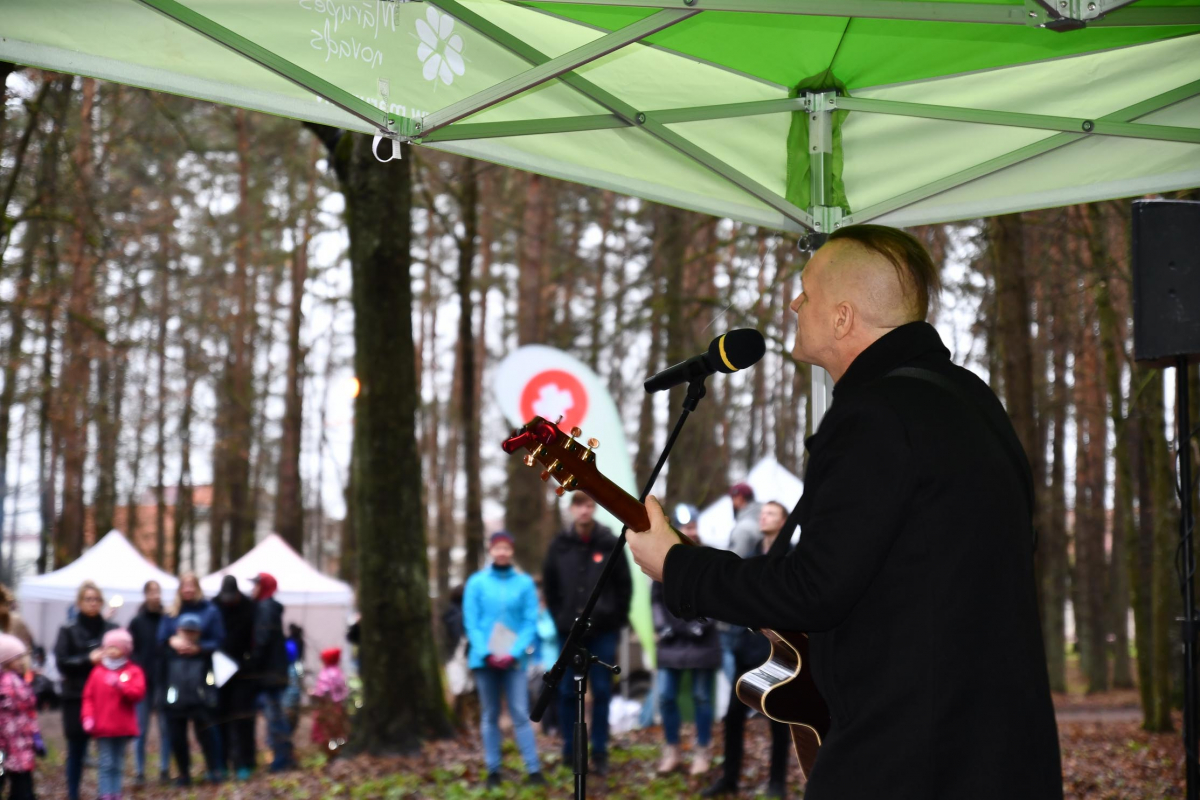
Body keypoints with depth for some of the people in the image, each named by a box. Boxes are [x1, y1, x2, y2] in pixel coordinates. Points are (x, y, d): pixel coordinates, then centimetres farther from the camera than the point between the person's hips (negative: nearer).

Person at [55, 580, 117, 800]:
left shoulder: (111, 629, 6)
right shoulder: (68, 631, 2)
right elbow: (62, 662, -5)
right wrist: (88, 659, -16)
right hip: (77, 698, -1)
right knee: (76, 751, 5)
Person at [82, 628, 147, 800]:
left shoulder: (133, 671, 2)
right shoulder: (98, 672, 6)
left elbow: (138, 693, -13)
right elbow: (89, 696, 3)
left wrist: (120, 685, -27)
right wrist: (88, 716, -10)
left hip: (123, 727, 0)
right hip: (102, 728, 0)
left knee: (118, 765, 9)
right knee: (106, 764, -3)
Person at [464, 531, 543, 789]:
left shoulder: (525, 583, -1)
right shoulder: (476, 583, 1)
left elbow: (530, 622, -2)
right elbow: (471, 623, -1)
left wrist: (514, 652, -13)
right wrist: (486, 653, -12)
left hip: (513, 659, -1)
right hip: (484, 659, 1)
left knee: (521, 714, -7)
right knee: (490, 716, 7)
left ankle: (534, 770, -8)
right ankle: (493, 771, 11)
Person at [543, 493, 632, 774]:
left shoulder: (610, 544, 0)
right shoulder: (560, 545, 4)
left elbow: (624, 586, 3)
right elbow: (549, 586, 11)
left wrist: (616, 622, -1)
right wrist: (559, 619, 4)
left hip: (602, 632, -1)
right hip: (569, 632, 1)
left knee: (601, 692, 3)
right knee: (567, 692, 3)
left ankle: (599, 752, 9)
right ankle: (570, 751, 12)